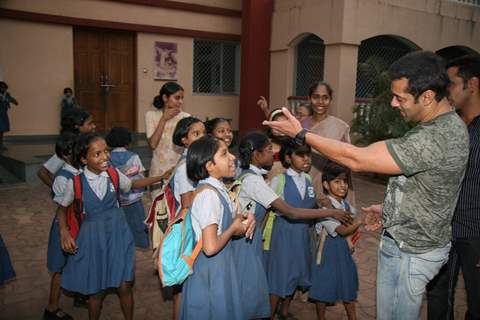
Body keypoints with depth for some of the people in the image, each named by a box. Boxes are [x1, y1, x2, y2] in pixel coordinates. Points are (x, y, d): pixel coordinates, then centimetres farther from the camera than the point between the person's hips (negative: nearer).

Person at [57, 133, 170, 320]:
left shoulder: (114, 174, -7)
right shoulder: (76, 183, -13)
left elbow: (133, 185, 14)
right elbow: (62, 208, 4)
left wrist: (160, 178, 7)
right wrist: (64, 231, -11)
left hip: (118, 233, 2)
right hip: (93, 236, -1)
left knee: (124, 287, 4)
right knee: (96, 290, 11)